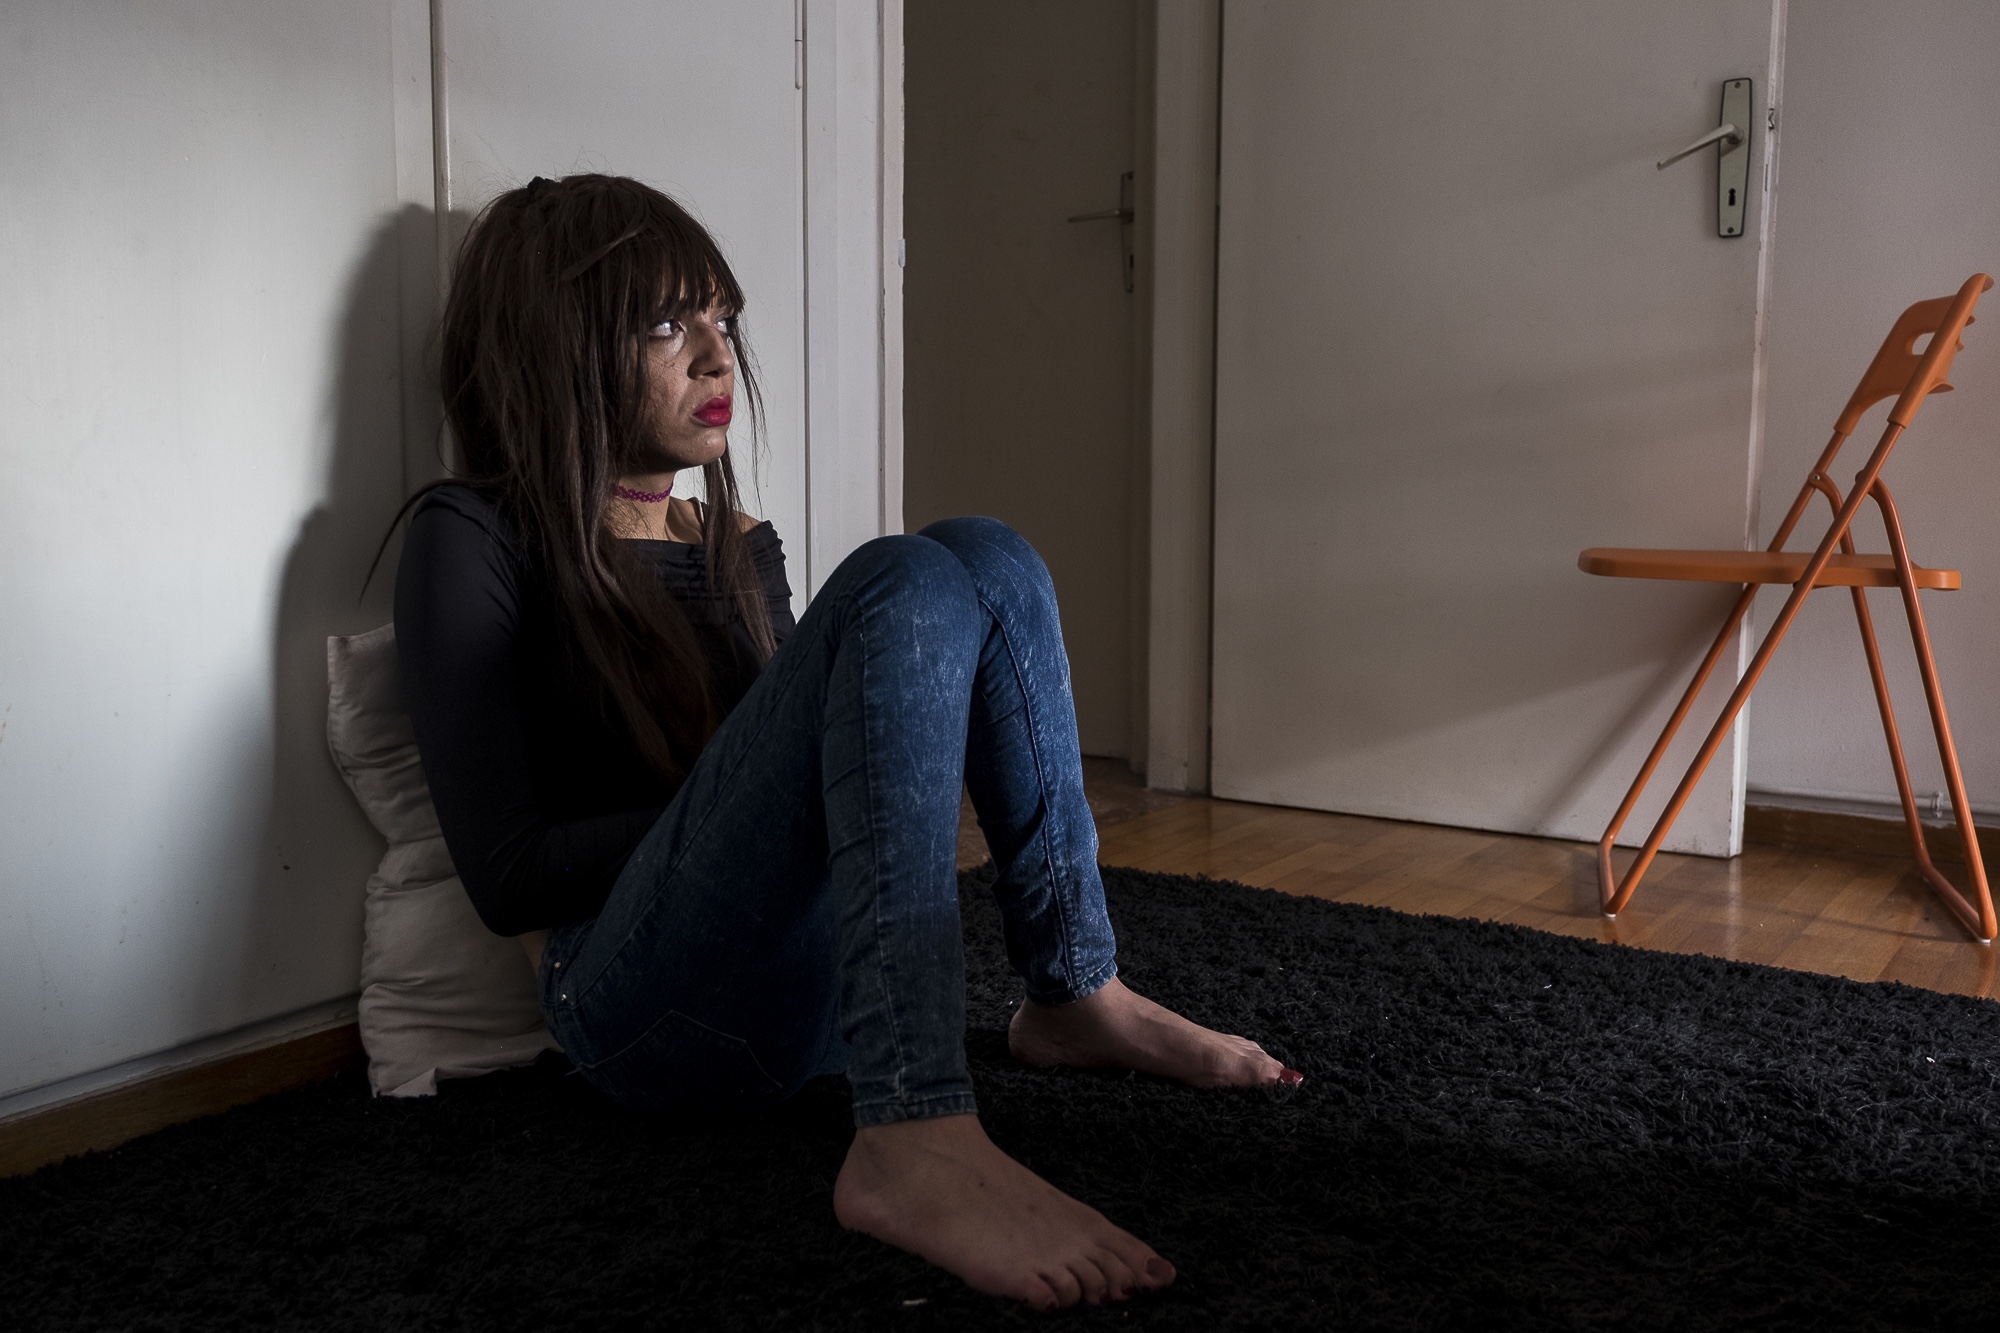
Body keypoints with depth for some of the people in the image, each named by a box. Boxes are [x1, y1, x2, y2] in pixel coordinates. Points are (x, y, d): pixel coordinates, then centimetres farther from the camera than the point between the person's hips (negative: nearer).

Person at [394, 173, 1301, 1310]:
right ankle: (917, 1147, -42)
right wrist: (752, 793, -11)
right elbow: (508, 873, -8)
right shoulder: (475, 538, -1)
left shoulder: (741, 548, 19)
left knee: (985, 559, -8)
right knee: (902, 586, -26)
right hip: (648, 1001, -6)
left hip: (828, 983, 7)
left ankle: (1076, 998, -9)